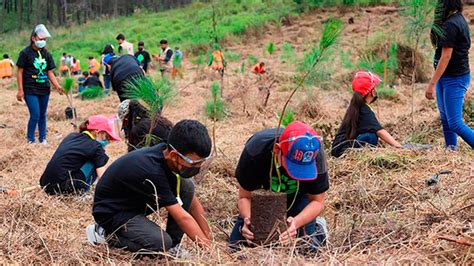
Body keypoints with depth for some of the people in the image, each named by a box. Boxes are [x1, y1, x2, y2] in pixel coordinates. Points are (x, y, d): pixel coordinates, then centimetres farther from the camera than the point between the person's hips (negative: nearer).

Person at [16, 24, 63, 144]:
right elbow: (20, 72, -4)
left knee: (42, 115, 11)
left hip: (44, 90, 5)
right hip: (30, 90, -5)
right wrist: (20, 90, -9)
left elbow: (50, 72, 12)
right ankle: (30, 139, 6)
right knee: (35, 115, -10)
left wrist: (58, 86, -1)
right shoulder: (25, 53, -4)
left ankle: (43, 139, 21)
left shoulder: (46, 54, 10)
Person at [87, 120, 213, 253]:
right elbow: (182, 217, -30)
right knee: (162, 244, -28)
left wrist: (209, 239, -1)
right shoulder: (151, 171, -35)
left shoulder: (166, 153, -12)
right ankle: (105, 233, -5)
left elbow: (192, 202, -1)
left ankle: (173, 247, -2)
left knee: (186, 185, -10)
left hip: (137, 201, 8)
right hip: (112, 212, -8)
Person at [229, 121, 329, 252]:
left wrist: (296, 222, -43)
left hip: (298, 198, 0)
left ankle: (317, 228, 16)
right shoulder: (255, 151, -37)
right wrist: (248, 219, -46)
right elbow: (245, 196, -24)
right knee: (236, 245, -7)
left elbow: (317, 201, -24)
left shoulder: (316, 154, -36)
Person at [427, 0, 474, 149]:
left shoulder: (450, 25, -19)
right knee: (446, 119, 13)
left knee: (455, 123, -9)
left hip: (454, 79, -10)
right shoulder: (459, 19, 10)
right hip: (445, 78, 10)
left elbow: (446, 56, -21)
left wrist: (432, 84, -20)